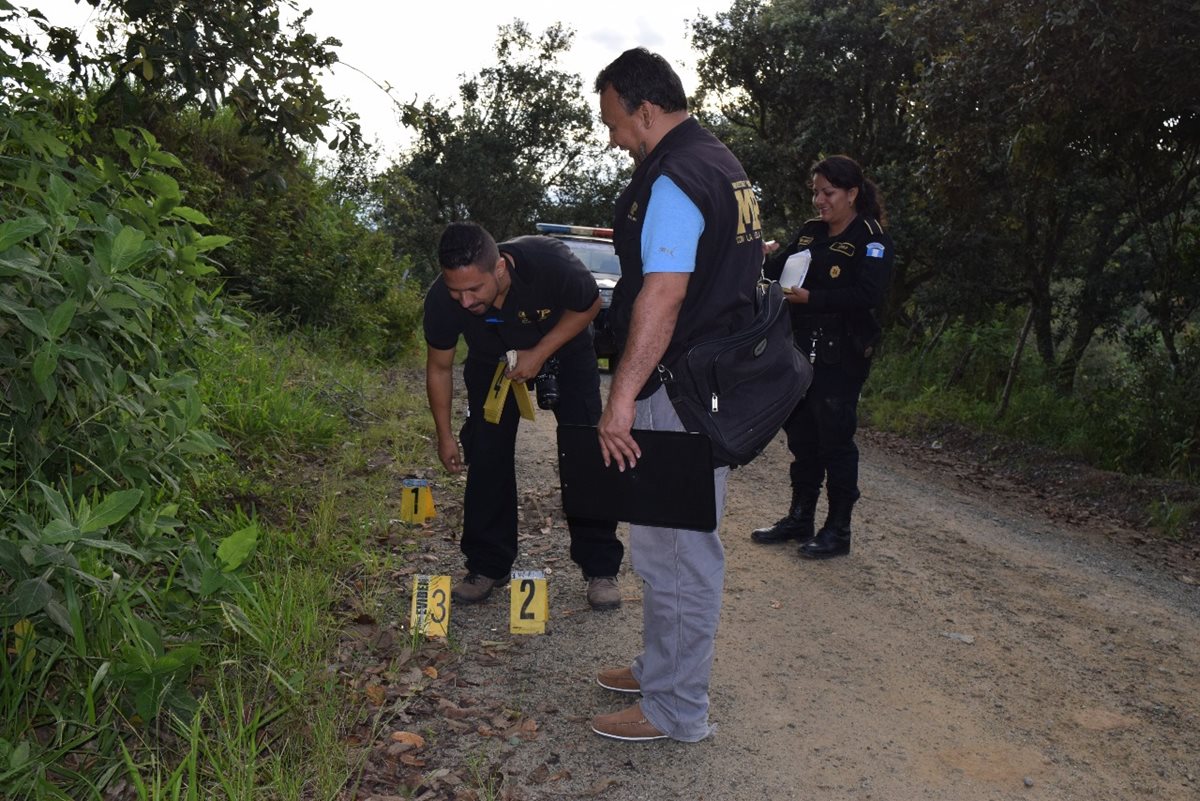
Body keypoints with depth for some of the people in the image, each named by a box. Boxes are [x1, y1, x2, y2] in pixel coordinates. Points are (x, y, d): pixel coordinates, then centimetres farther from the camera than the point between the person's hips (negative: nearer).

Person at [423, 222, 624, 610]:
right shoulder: (441, 301, -31)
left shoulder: (549, 262, -39)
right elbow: (439, 367, -12)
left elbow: (588, 305, -17)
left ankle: (600, 568, 2)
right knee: (487, 456, -6)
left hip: (564, 346, -2)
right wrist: (445, 436, -8)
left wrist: (540, 353, -27)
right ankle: (487, 567, 10)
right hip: (492, 360, 2)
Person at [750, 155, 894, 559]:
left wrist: (810, 298, -26)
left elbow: (868, 295, -19)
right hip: (801, 351, 7)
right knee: (801, 435, 13)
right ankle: (800, 518, 26)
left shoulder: (871, 239, -7)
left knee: (835, 439, -1)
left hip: (840, 358, -7)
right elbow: (777, 266, 13)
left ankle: (838, 529, 11)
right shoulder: (810, 233, 13)